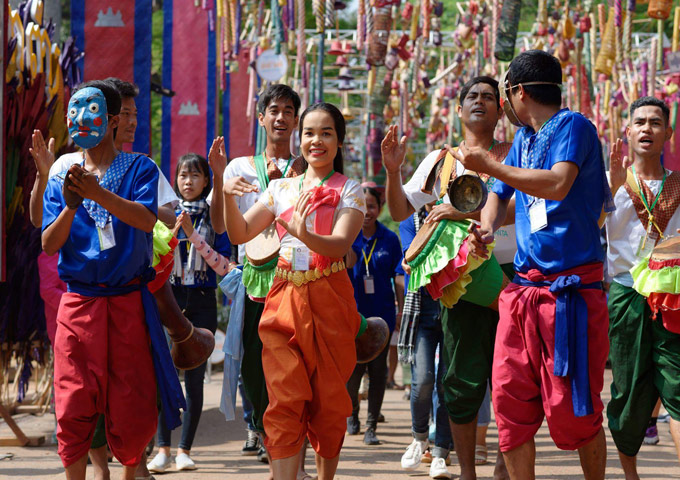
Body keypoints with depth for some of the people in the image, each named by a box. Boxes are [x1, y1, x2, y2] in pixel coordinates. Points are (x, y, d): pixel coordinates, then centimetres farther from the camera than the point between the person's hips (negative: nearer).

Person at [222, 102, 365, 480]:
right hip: (285, 299, 2)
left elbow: (340, 245, -13)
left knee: (328, 399, 3)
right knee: (284, 399, -7)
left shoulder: (349, 191, 3)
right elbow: (240, 233, 10)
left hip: (329, 301, -2)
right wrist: (228, 195, -7)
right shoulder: (281, 189, 14)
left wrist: (304, 235, -34)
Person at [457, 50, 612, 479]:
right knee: (510, 398, 1)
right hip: (524, 287, 8)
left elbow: (558, 185, -23)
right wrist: (487, 228, 6)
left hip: (570, 289, -8)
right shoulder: (523, 140, 18)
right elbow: (500, 194, 29)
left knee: (572, 407, -4)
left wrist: (488, 165, -16)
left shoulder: (573, 126, -7)